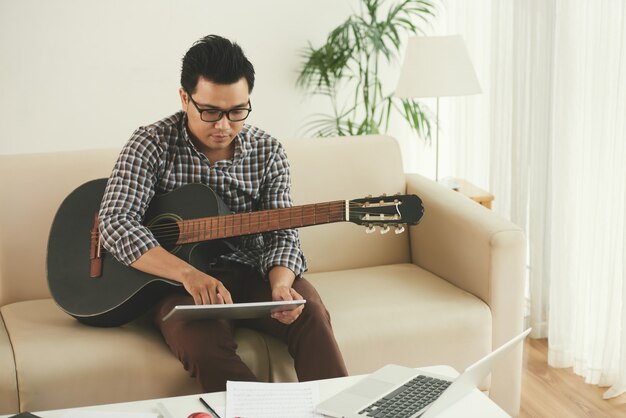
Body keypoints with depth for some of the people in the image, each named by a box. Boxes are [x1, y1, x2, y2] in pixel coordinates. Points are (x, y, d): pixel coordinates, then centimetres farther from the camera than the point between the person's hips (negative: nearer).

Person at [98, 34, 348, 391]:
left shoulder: (268, 152, 3)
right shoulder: (152, 145, -6)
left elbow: (282, 233, 0)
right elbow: (116, 222, -17)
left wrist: (280, 286, -25)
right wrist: (188, 274, -33)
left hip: (253, 272, 3)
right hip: (179, 280, -2)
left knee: (311, 314, -27)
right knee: (202, 341, -34)